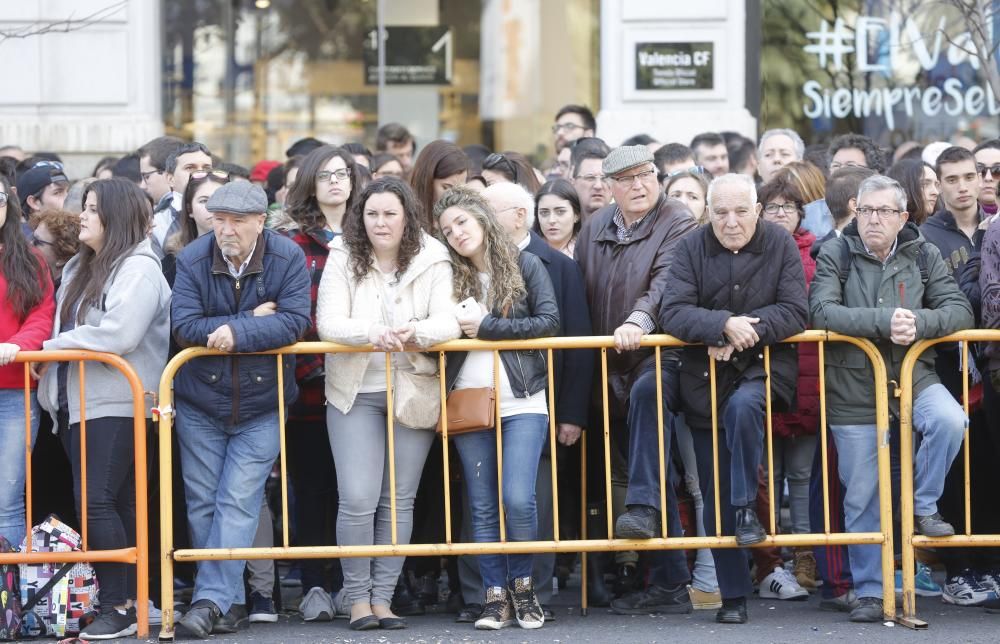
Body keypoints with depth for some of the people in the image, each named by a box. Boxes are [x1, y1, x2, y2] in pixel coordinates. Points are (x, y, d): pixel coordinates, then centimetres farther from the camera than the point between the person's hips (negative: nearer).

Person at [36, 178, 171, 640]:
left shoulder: (139, 268, -9)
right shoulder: (80, 267, 20)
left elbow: (118, 333, -21)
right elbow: (66, 326, 21)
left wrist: (55, 345, -11)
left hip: (115, 404, -9)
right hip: (76, 402, 9)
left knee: (97, 501, -15)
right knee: (115, 505, 9)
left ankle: (120, 606, -11)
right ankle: (117, 598, 11)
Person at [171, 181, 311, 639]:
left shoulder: (288, 258, -10)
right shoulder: (192, 259, -9)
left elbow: (295, 322, -19)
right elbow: (184, 326, -18)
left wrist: (237, 334, -26)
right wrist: (252, 318, -18)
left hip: (261, 406, -2)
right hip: (199, 404, 2)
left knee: (238, 504, -9)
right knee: (202, 505, 4)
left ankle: (211, 600, -12)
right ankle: (231, 603, 14)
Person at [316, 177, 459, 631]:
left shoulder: (432, 262, -1)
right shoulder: (343, 259, -1)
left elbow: (448, 322, -11)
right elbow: (328, 322, -11)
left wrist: (415, 332, -33)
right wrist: (371, 334, -31)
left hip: (413, 393, 1)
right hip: (355, 393, -1)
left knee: (399, 500, 5)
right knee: (358, 499, -9)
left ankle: (383, 598, 12)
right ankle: (358, 598, 3)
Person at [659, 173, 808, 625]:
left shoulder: (780, 245, -3)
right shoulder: (692, 249, -2)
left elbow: (795, 313, -11)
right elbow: (672, 312, -13)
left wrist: (744, 331, -22)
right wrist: (724, 325, -28)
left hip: (765, 367, -2)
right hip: (706, 379, 2)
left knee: (743, 405, -38)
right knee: (715, 499, 2)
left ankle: (747, 508, -21)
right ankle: (733, 596, 10)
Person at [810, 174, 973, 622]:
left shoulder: (923, 256, 4)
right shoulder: (836, 256, -3)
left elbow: (959, 311, -3)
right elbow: (821, 310, -17)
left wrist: (918, 322, -23)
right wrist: (884, 321, -26)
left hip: (912, 374, 1)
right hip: (853, 387, -1)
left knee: (949, 420, -29)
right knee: (862, 495, 1)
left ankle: (923, 507, -5)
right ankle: (869, 592, 13)